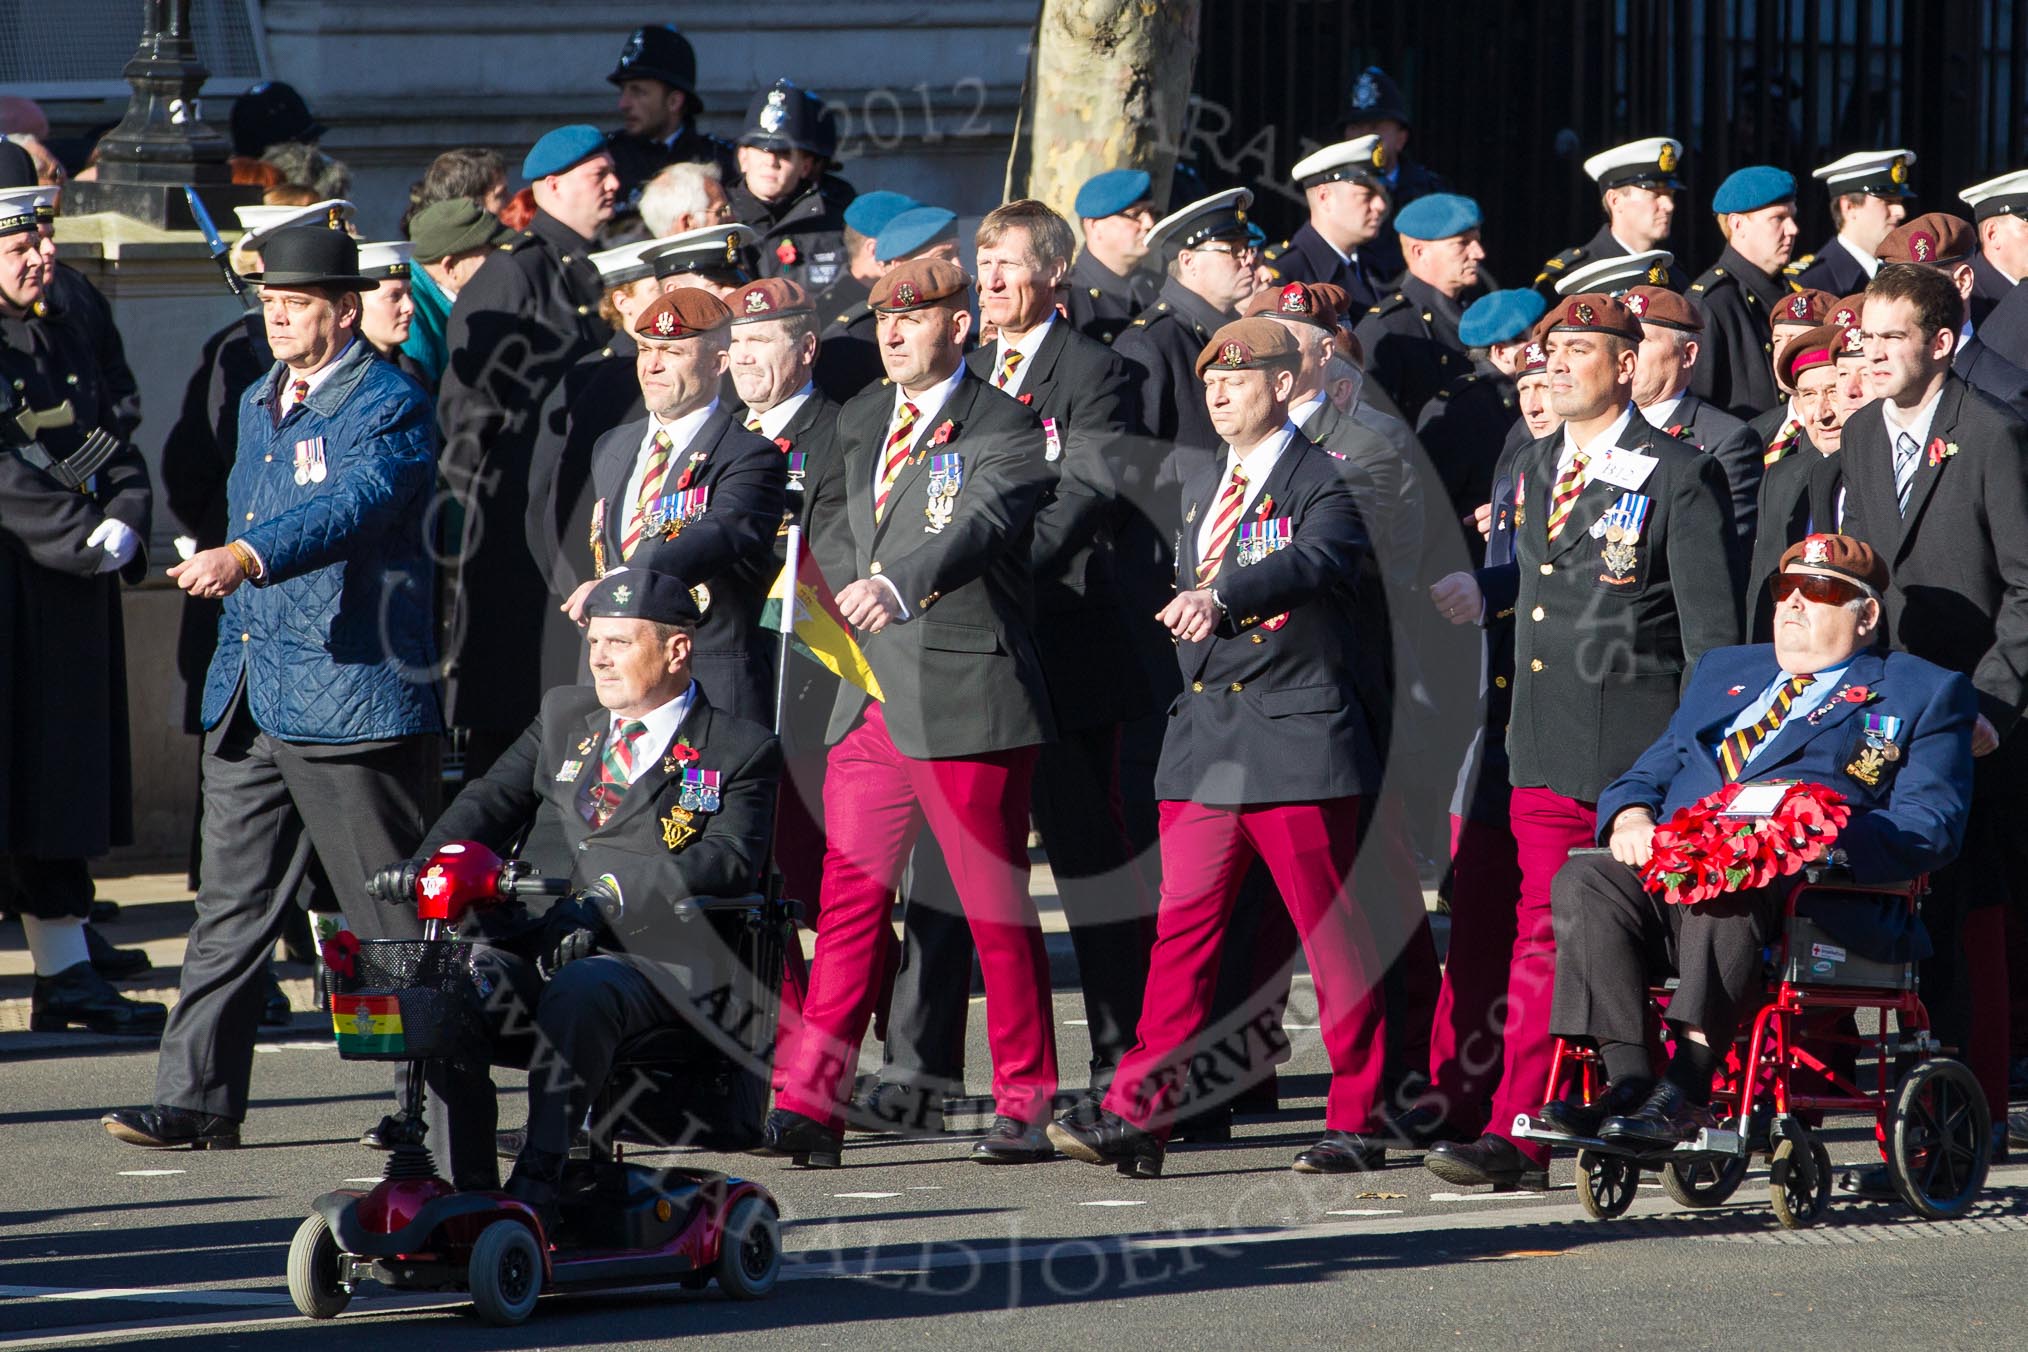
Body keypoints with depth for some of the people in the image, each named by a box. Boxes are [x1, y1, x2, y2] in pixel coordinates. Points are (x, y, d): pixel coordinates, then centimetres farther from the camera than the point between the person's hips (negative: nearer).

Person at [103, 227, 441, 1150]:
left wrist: (244, 557, -42)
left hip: (349, 694, -8)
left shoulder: (388, 409, -10)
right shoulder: (259, 405, 17)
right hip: (250, 694, 8)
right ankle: (198, 1100, 5)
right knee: (231, 902, 5)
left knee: (393, 916, -1)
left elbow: (351, 505, -28)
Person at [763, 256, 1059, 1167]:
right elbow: (829, 519, 25)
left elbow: (977, 525, -25)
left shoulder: (1002, 428, -8)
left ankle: (1026, 1104, 9)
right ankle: (809, 1101, -1)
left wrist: (897, 587, -42)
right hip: (870, 701, 6)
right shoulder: (862, 420, 16)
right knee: (849, 900, 1)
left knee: (997, 911, 1)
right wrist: (856, 593, 4)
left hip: (966, 699, -6)